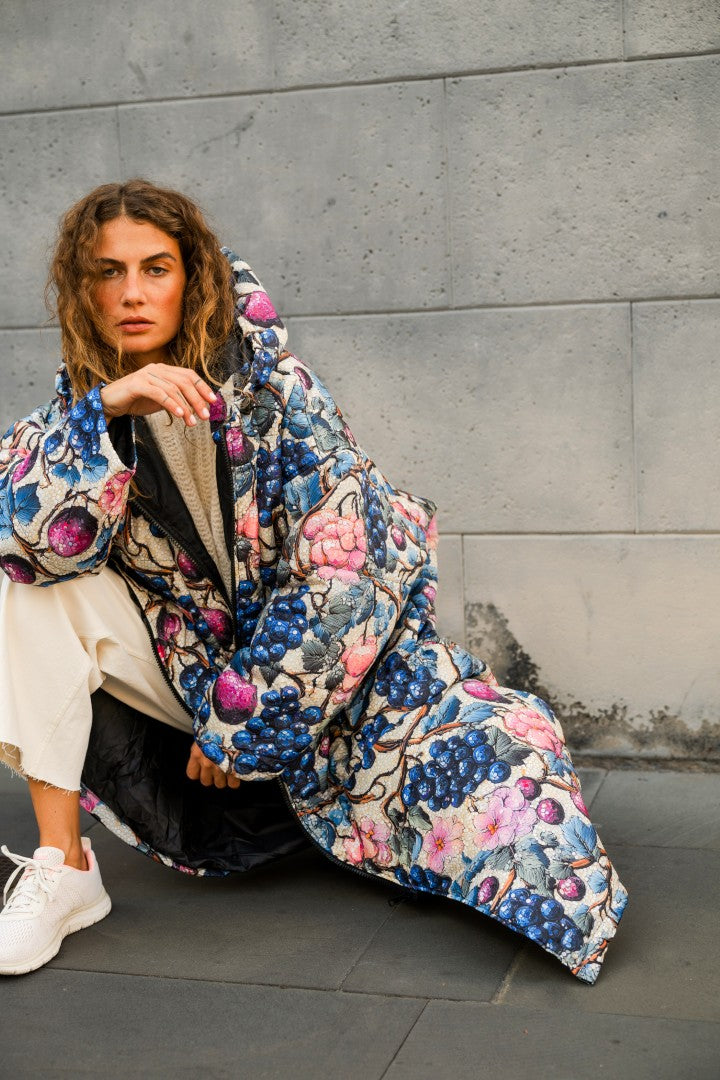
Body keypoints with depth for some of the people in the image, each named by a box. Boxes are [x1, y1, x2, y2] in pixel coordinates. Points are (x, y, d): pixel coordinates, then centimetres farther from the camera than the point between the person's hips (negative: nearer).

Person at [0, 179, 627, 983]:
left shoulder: (271, 386, -13)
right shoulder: (76, 404, -1)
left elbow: (343, 572, -17)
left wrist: (241, 724, -14)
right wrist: (102, 412, -32)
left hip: (314, 663, -3)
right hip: (184, 661, 4)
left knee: (492, 770, -25)